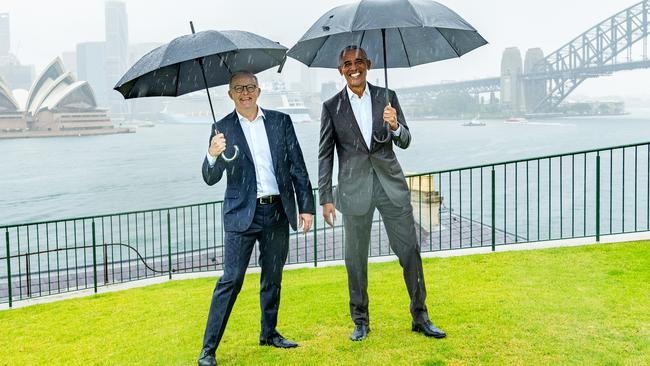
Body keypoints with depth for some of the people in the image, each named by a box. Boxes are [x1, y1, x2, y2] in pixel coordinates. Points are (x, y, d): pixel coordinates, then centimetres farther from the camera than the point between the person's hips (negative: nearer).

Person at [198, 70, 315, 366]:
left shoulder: (280, 121, 6)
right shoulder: (223, 128, 0)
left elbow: (297, 166, 7)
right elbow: (210, 179, -6)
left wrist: (306, 206, 1)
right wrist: (212, 155, -27)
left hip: (278, 212, 3)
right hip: (242, 214, -3)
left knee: (272, 277, 14)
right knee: (231, 281, -5)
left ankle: (269, 333, 32)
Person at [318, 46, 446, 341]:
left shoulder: (386, 97, 6)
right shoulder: (332, 107, 2)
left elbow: (404, 142, 5)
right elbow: (325, 156, 4)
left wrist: (395, 126, -18)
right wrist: (325, 198, 0)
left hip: (390, 183, 1)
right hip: (355, 189, -1)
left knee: (410, 251, 2)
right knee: (356, 258, 6)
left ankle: (420, 317, 17)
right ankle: (360, 322, 22)